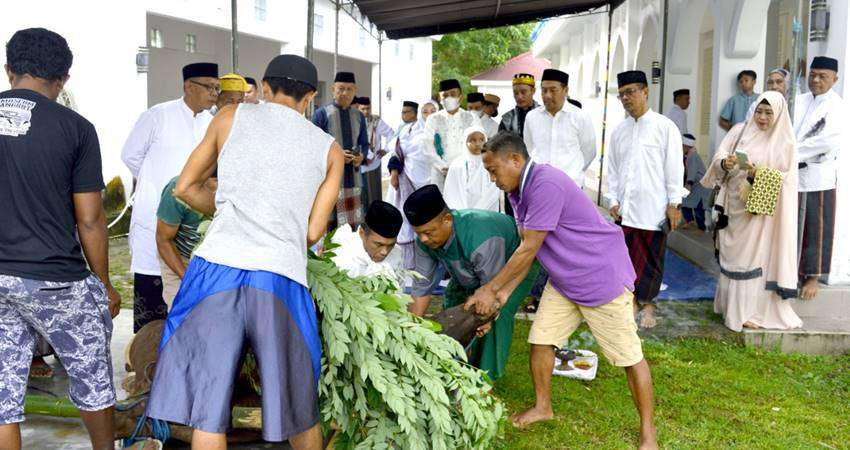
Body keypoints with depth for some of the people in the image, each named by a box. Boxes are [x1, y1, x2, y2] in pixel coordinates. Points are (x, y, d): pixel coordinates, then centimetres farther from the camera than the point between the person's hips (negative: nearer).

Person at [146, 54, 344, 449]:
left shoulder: (232, 116, 13)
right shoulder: (330, 149, 13)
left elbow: (184, 188, 17)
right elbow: (312, 233, 10)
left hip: (219, 267, 0)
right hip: (282, 279, 1)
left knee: (207, 407, 8)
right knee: (299, 407, 17)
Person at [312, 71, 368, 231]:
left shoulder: (358, 116, 11)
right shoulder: (321, 114, -4)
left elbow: (364, 144, 17)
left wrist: (361, 156, -6)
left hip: (353, 176, 5)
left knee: (352, 222, 8)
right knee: (329, 223, -7)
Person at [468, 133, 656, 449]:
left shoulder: (545, 185, -27)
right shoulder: (518, 191, 3)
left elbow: (529, 249, -24)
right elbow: (526, 249, 3)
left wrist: (490, 289, -15)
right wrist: (504, 292, -5)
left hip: (602, 276, -9)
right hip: (564, 280, 9)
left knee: (628, 356, 0)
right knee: (541, 340, 9)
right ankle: (543, 407, 29)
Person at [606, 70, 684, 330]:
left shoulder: (665, 127, -1)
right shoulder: (619, 131, 12)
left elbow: (674, 167, -3)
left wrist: (674, 203, -6)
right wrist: (612, 200, 5)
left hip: (654, 208, -4)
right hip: (625, 208, 4)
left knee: (651, 258, 3)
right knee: (626, 256, 6)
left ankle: (647, 304, 17)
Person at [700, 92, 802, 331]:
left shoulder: (784, 142, -2)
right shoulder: (740, 130, 5)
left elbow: (785, 177, -6)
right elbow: (719, 157, -1)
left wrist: (758, 173, -22)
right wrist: (725, 163, -24)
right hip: (734, 205, 3)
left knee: (754, 255, -2)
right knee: (732, 255, 10)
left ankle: (749, 310, 6)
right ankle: (731, 303, 23)